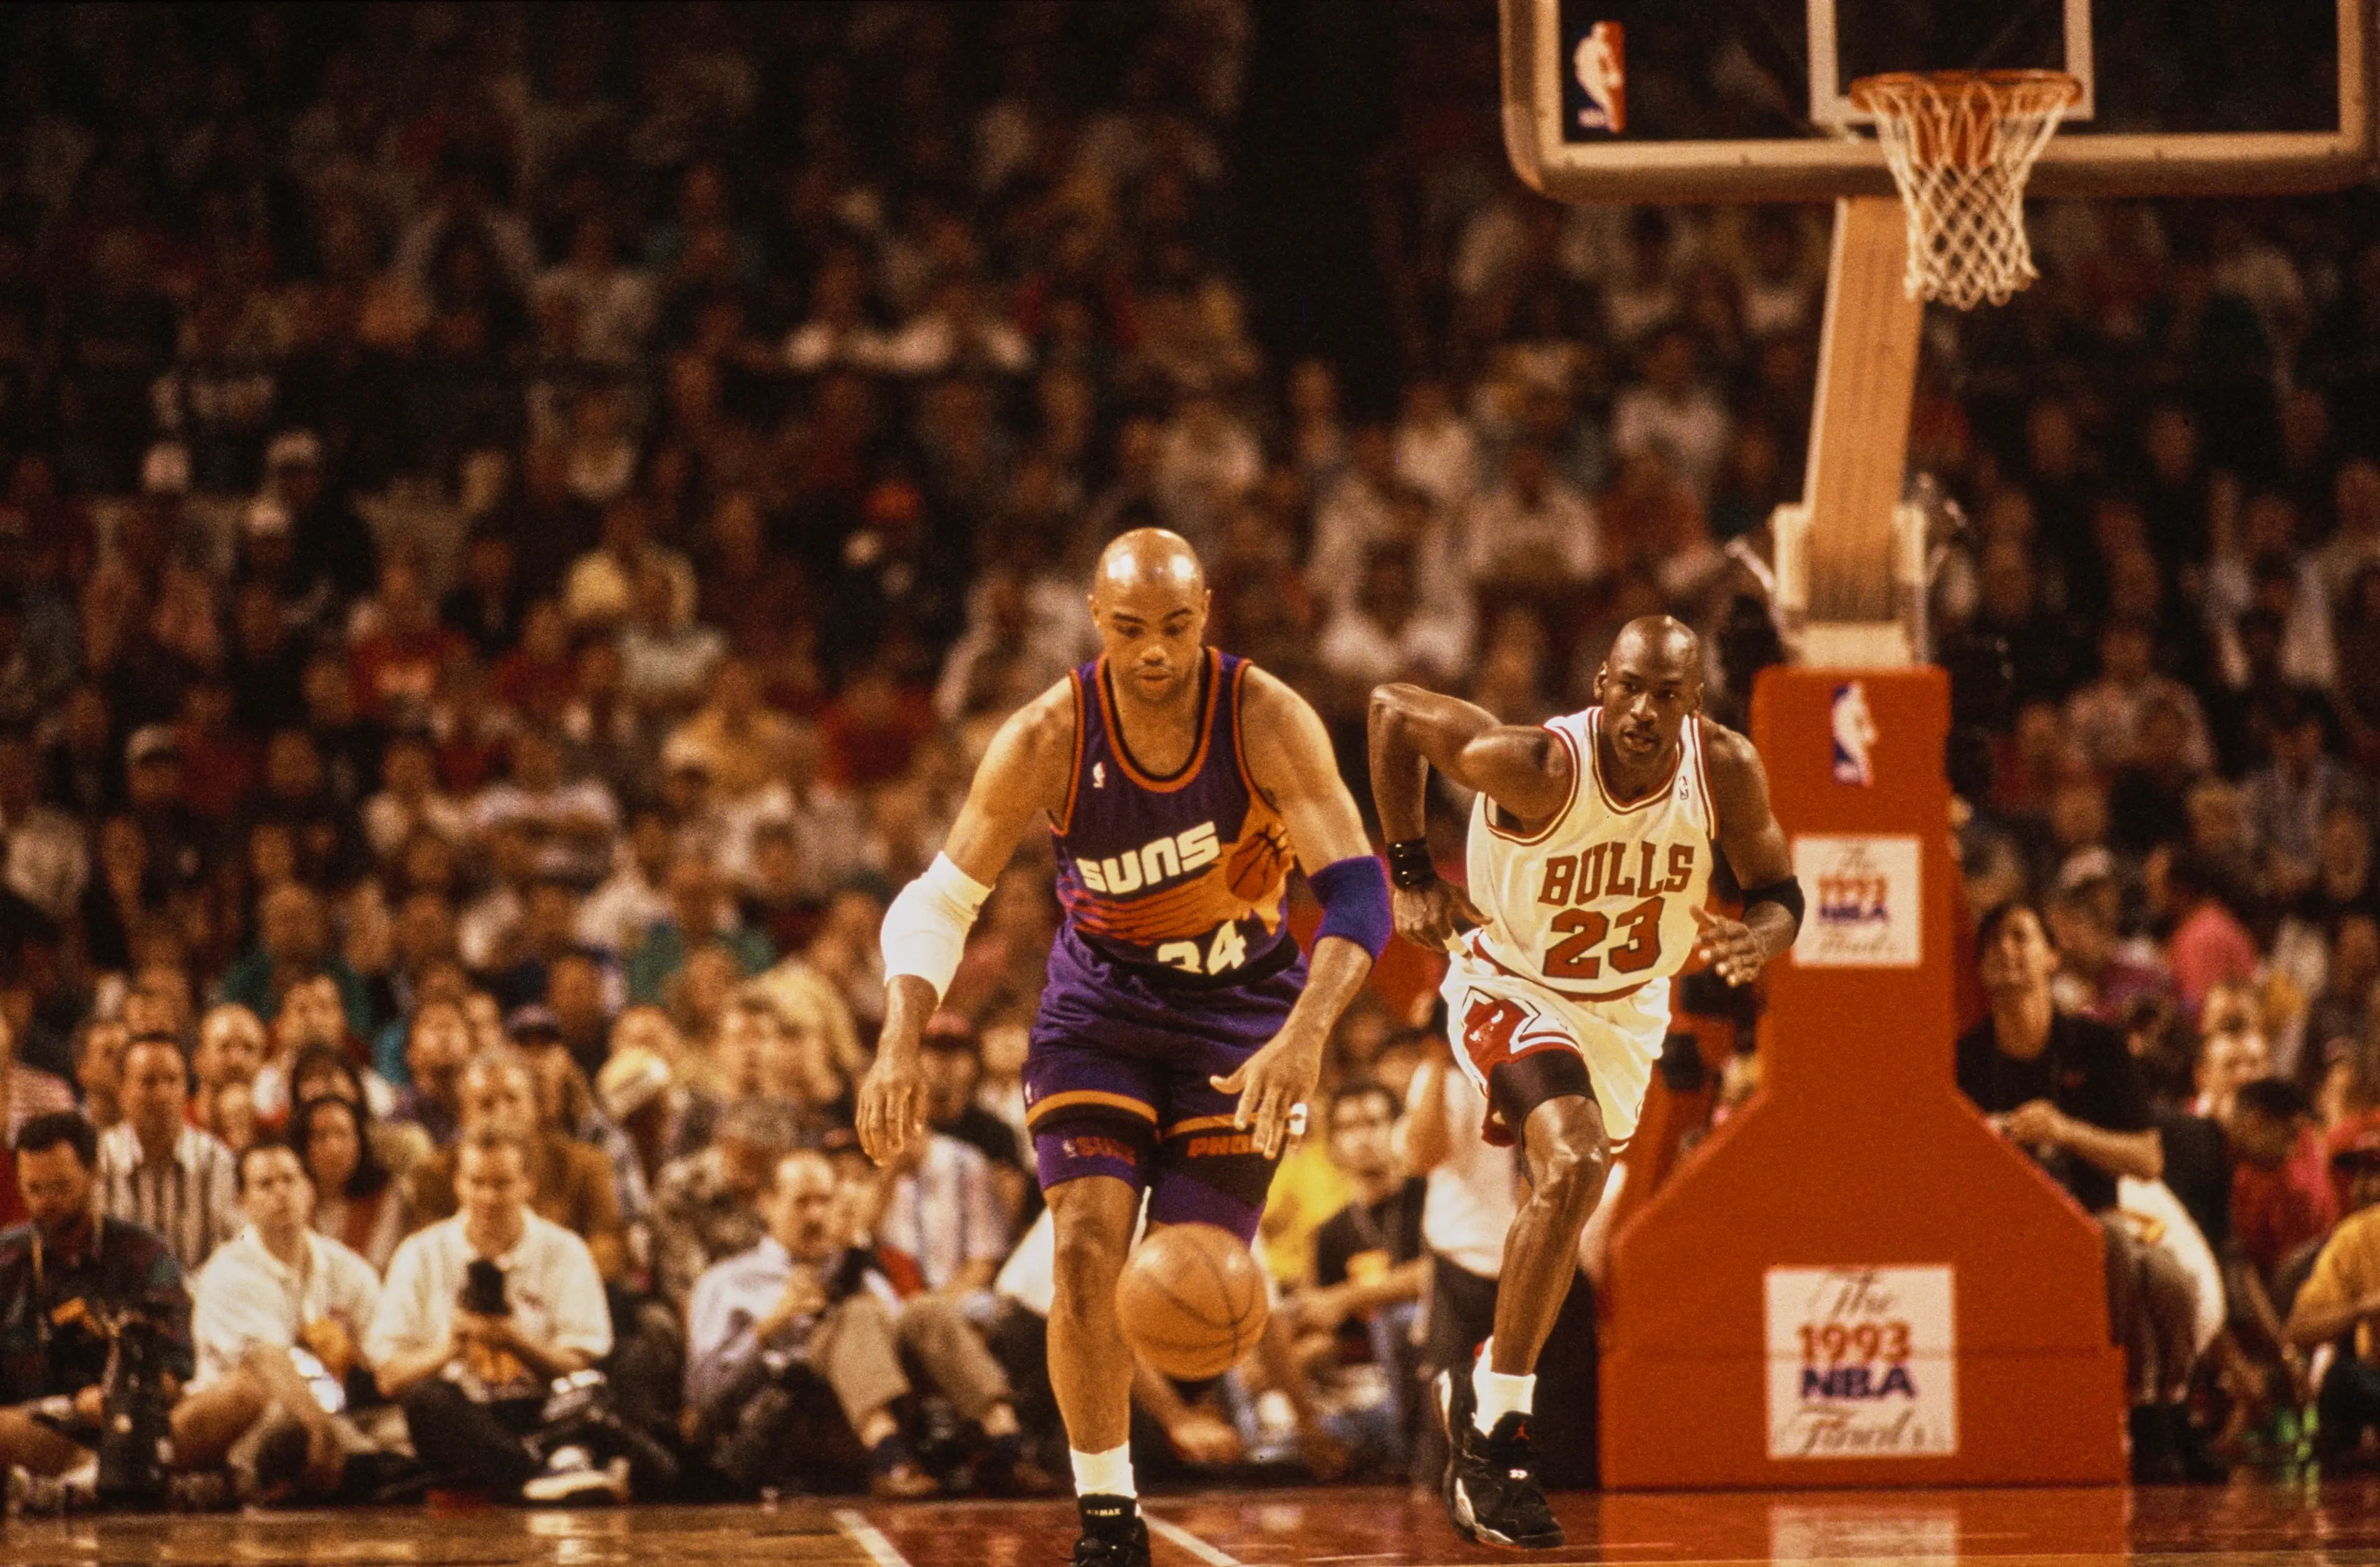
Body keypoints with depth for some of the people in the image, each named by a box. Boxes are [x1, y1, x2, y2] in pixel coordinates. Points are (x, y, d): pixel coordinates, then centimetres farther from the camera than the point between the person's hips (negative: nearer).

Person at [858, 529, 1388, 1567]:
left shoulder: (1266, 721, -23)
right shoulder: (1048, 740, -20)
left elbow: (1357, 892, -29)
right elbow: (939, 903, -14)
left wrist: (1304, 1039, -46)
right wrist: (900, 1045, -31)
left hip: (1241, 1012, 0)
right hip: (1100, 1003, 0)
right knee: (1088, 1247, -20)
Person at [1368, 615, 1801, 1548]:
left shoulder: (1725, 769, -20)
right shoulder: (1540, 765, -31)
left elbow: (1779, 892, -7)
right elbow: (1394, 710, -17)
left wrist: (1759, 938, -32)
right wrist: (1411, 874, -14)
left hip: (1626, 1006, 6)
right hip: (1510, 988, -6)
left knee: (1564, 1215, 20)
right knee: (1574, 1166, -30)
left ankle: (1479, 1391, 48)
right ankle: (1495, 1433, -21)